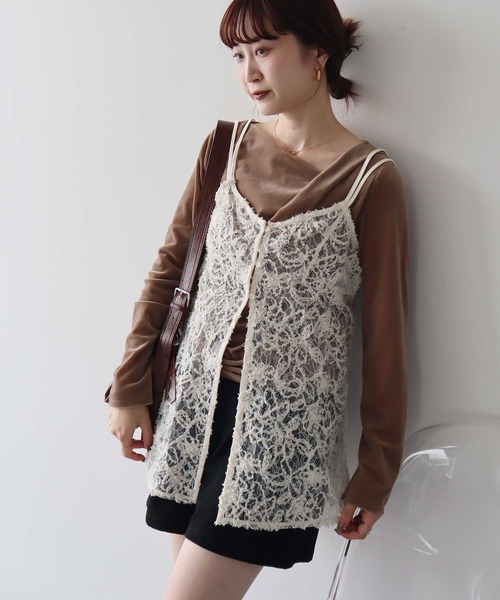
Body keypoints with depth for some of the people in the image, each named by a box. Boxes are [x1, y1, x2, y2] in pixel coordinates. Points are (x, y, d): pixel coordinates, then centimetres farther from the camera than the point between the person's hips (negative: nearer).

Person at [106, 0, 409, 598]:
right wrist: (130, 388, 7)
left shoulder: (369, 179, -8)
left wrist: (376, 471, -1)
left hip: (283, 420, -4)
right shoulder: (227, 145, 5)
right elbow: (169, 266, 9)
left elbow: (385, 333, -5)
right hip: (194, 400, 5)